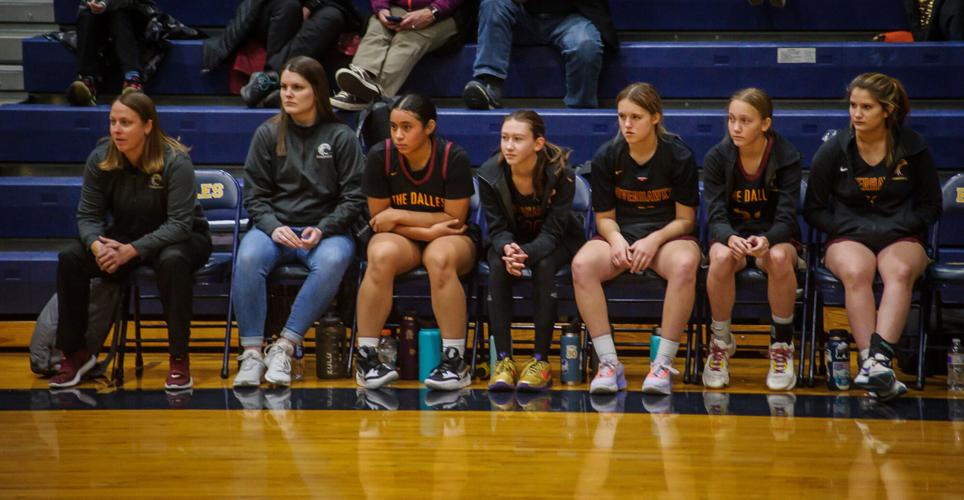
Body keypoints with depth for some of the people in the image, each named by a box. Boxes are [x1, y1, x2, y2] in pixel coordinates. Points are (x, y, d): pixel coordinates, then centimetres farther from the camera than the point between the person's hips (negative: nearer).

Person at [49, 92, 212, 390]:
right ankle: (75, 353, -3)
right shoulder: (100, 159, -9)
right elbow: (88, 216, -6)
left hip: (180, 238, -4)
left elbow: (179, 224, -26)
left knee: (173, 260, -40)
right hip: (124, 236, 4)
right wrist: (97, 245, -30)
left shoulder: (175, 162, -22)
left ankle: (179, 359, -28)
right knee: (70, 259, -19)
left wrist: (131, 250, -36)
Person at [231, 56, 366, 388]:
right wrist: (273, 227, -12)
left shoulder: (341, 137, 5)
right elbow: (255, 194, 7)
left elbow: (354, 197, 2)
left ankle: (284, 347, -30)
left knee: (332, 262, -37)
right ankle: (251, 352, -28)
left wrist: (322, 230, -13)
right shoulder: (267, 134, 10)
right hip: (274, 226, 1)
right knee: (248, 258, -33)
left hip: (327, 229, -1)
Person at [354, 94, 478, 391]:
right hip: (402, 238, 2)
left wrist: (400, 216, -15)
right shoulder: (380, 155, -8)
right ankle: (366, 358, -28)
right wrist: (428, 229, -17)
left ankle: (455, 362, -32)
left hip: (452, 239, -1)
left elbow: (454, 218, -10)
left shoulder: (453, 158, -14)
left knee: (440, 258, -38)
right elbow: (379, 217, -3)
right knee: (381, 255, -34)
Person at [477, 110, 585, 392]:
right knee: (498, 267, -32)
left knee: (543, 266, -35)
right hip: (511, 240, 2)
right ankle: (504, 360, -33)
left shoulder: (561, 174, -24)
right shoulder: (490, 174, -17)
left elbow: (552, 231, -24)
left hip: (556, 242, -2)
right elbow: (497, 228, -13)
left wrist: (527, 253, -45)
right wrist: (507, 249, -39)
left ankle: (541, 361, -33)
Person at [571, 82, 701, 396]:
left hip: (668, 235, -2)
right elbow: (604, 217, 5)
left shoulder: (679, 156, -6)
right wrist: (615, 239, -17)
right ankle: (609, 363, -28)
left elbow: (685, 219, -2)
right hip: (620, 233, 2)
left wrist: (655, 240, -19)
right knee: (582, 264, -32)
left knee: (685, 264, -38)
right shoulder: (606, 157, -1)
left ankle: (664, 363, -30)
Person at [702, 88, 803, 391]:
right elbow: (716, 216, -12)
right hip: (731, 234, 1)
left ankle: (782, 346, -18)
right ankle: (720, 342, -15)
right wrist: (731, 238, -36)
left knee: (779, 258, -37)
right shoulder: (717, 158, -6)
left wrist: (766, 240, -38)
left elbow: (786, 218, -15)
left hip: (775, 237, -1)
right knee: (721, 257, -36)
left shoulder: (787, 158, -9)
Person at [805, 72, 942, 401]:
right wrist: (859, 228, -6)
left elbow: (930, 207, 11)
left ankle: (878, 359, -52)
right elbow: (814, 210, 8)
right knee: (856, 273, -36)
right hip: (848, 238, 0)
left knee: (900, 272, -36)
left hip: (901, 237, 0)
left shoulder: (913, 148, 4)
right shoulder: (833, 151, 3)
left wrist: (892, 228, -6)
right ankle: (876, 367, -47)